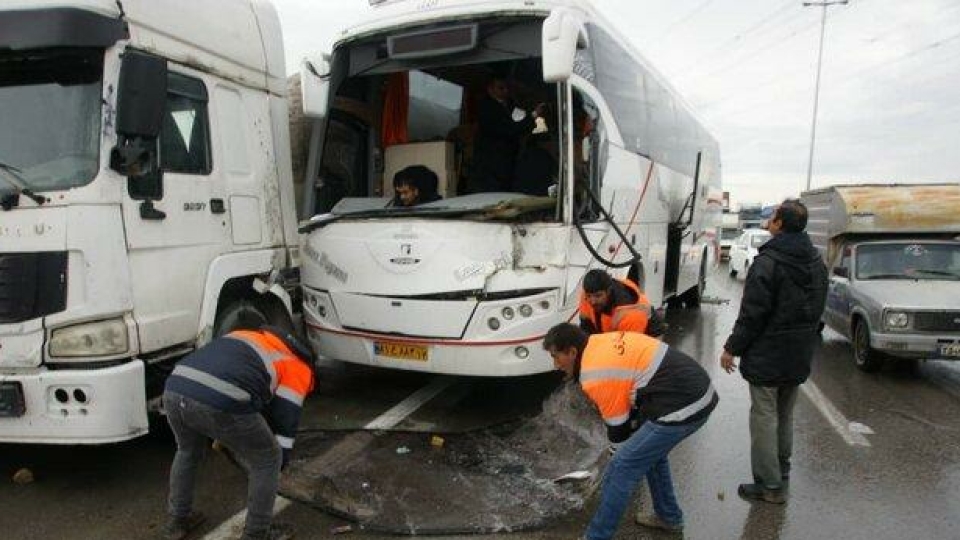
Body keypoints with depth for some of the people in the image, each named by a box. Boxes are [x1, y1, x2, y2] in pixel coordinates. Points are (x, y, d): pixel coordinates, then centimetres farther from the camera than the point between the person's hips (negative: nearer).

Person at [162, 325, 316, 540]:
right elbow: (286, 422, 18)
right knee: (267, 460, 19)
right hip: (221, 402, -7)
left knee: (188, 451, 38)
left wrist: (220, 435, 57)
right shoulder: (298, 368, 20)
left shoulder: (249, 338, 39)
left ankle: (177, 521, 49)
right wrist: (278, 466, 34)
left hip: (174, 389, 7)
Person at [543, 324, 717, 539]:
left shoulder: (595, 377, -14)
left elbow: (618, 432, -3)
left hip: (682, 406, -10)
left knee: (621, 469, -2)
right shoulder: (601, 341, 10)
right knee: (651, 449, 29)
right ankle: (669, 517, 43)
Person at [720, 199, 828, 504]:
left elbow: (753, 313, -20)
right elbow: (818, 308, 15)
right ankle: (781, 473, 32)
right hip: (800, 355, 8)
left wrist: (732, 347, -11)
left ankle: (769, 485, 5)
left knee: (764, 417, 0)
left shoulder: (768, 261, -20)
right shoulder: (816, 262, 8)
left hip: (767, 356, -8)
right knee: (785, 415, 20)